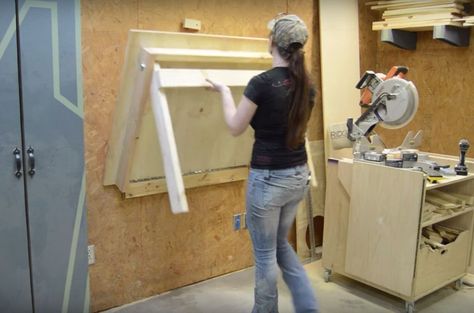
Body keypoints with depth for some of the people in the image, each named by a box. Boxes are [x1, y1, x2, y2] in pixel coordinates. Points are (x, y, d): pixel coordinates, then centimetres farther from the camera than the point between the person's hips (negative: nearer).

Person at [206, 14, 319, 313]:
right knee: (280, 243, 25)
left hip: (269, 178, -7)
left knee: (265, 253, 12)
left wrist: (224, 90, 7)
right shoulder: (307, 84, 2)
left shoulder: (262, 82, -19)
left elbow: (236, 128, -7)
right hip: (299, 175, 7)